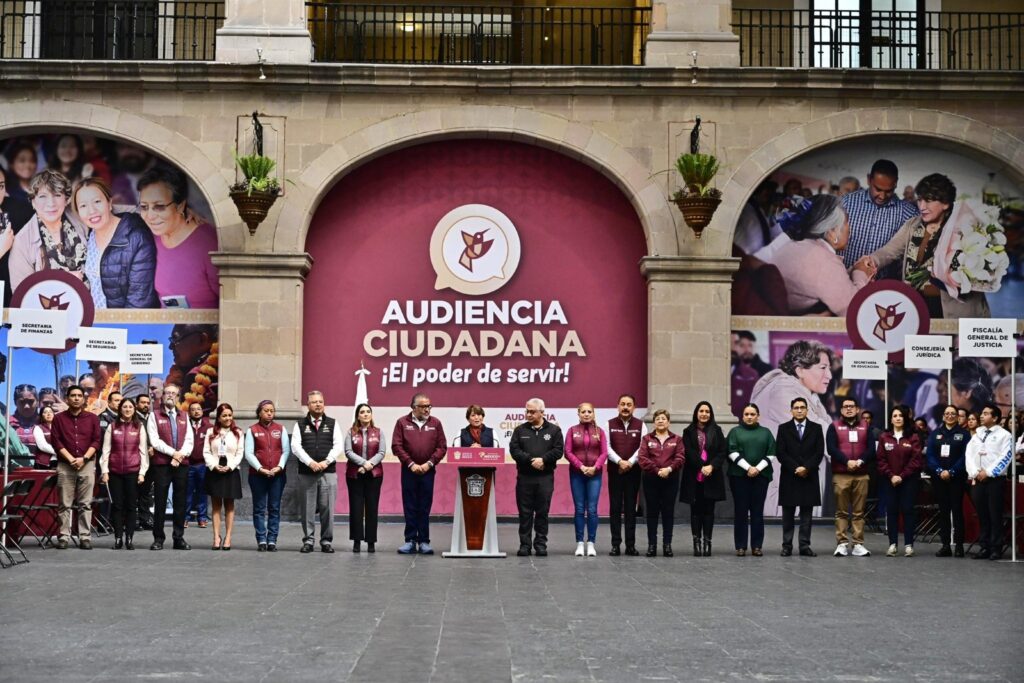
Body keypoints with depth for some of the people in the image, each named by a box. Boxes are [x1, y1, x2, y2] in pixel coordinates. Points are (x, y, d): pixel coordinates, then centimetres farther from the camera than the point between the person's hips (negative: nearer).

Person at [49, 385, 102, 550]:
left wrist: (84, 458, -10)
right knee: (65, 504, -1)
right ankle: (64, 536, 0)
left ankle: (85, 537, -2)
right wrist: (71, 459, -11)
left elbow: (96, 441, 3)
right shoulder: (59, 418, 8)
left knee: (85, 504, -2)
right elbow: (56, 441, 0)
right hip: (65, 465, 0)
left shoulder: (92, 418, 9)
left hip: (87, 464, 0)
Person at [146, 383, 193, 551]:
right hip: (161, 463, -3)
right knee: (160, 502, -2)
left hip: (182, 464, 3)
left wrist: (181, 455, -9)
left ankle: (179, 538, 8)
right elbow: (155, 441, -4)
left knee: (180, 503, 3)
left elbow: (189, 440, 8)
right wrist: (173, 453, -12)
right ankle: (158, 538, 3)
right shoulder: (155, 415, 6)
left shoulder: (184, 417, 17)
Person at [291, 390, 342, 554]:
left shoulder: (332, 423, 10)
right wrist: (310, 462, -14)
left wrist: (325, 462, -11)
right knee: (307, 509, 2)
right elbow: (296, 446, -2)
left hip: (328, 472, 0)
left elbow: (338, 445, 2)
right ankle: (308, 540, 9)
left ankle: (326, 541, 6)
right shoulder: (300, 425, 9)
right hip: (306, 473, 0)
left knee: (327, 508, -2)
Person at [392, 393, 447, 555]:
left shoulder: (435, 423, 7)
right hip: (409, 470, -1)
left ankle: (424, 541, 6)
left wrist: (429, 463, -7)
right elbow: (396, 446, -3)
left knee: (425, 507, 2)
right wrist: (411, 464, -9)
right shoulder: (402, 422, 3)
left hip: (428, 471, 1)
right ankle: (410, 540, 6)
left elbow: (442, 447, 3)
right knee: (410, 507, 2)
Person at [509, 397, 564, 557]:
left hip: (545, 478, -1)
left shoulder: (554, 430, 6)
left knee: (542, 512, 3)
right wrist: (531, 460, -16)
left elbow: (558, 450, -3)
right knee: (525, 512, 3)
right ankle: (525, 545, 9)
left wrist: (543, 459, -17)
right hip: (524, 477, 1)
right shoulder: (520, 430, 8)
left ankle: (540, 545, 10)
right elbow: (514, 450, -3)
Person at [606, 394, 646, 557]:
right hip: (614, 470, 0)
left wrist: (630, 462, -13)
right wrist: (619, 461, -15)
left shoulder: (640, 425, 5)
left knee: (631, 508, 2)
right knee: (615, 508, 0)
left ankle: (631, 545, 5)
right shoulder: (610, 424, 4)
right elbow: (607, 447, -3)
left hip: (633, 471, 0)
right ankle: (615, 544, 3)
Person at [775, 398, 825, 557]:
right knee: (788, 514, 2)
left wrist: (806, 468, -13)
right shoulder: (783, 428, 6)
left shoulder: (816, 428, 8)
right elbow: (780, 453, -2)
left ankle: (805, 546, 4)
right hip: (789, 477, 0)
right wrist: (795, 468, -12)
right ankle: (787, 546, 5)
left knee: (806, 514, 2)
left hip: (809, 477, 1)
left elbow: (819, 452, 0)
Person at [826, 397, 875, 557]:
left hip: (862, 475, 2)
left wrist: (860, 461, -14)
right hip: (840, 475, -2)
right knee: (841, 512, -1)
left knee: (859, 512, 2)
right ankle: (842, 544, 0)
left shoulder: (866, 427, 13)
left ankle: (858, 544, 3)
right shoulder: (834, 427, 8)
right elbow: (831, 448, -4)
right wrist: (847, 462, -17)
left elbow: (871, 449, 4)